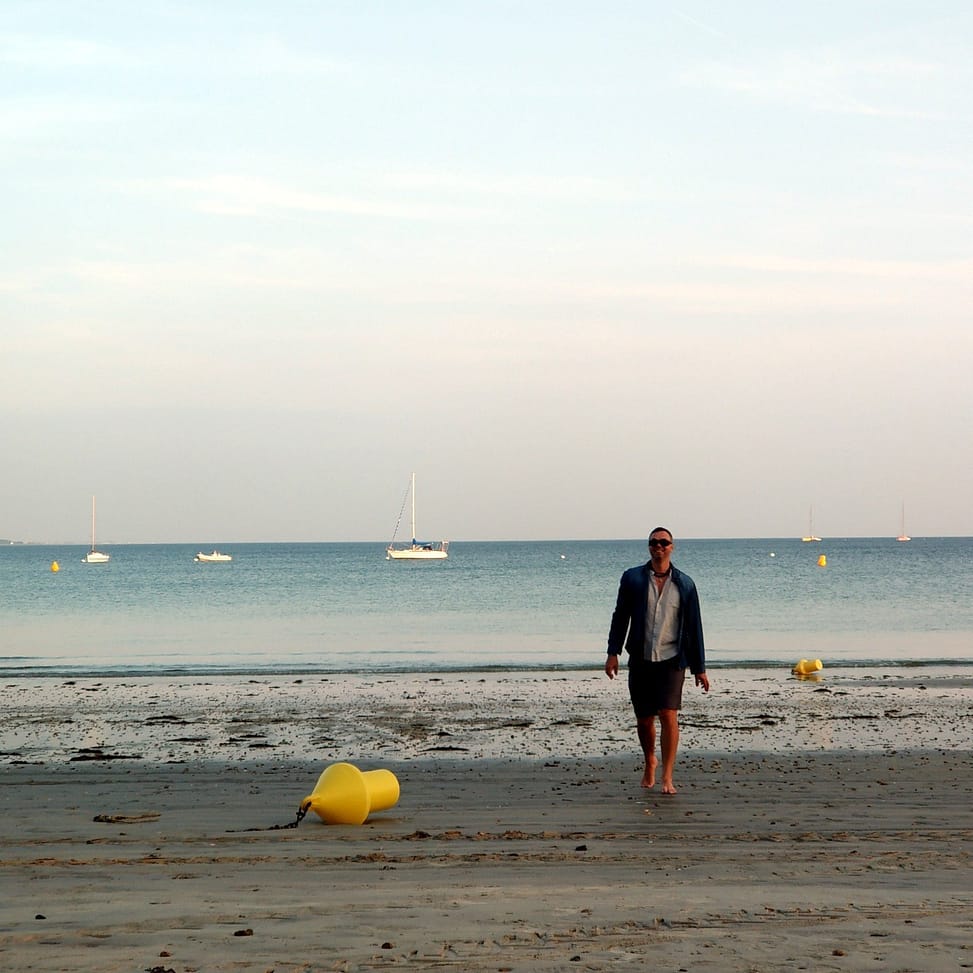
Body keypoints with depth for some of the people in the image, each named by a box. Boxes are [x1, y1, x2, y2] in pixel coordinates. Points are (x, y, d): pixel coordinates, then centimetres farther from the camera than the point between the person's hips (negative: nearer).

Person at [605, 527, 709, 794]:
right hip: (640, 661, 1)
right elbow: (620, 617, 7)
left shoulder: (685, 584, 5)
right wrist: (613, 652, -2)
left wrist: (699, 667, 7)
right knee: (644, 719, 8)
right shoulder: (633, 578, 4)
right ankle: (650, 762, 35)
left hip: (671, 660, -1)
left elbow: (694, 627, 7)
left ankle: (667, 778, -8)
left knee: (668, 715, -13)